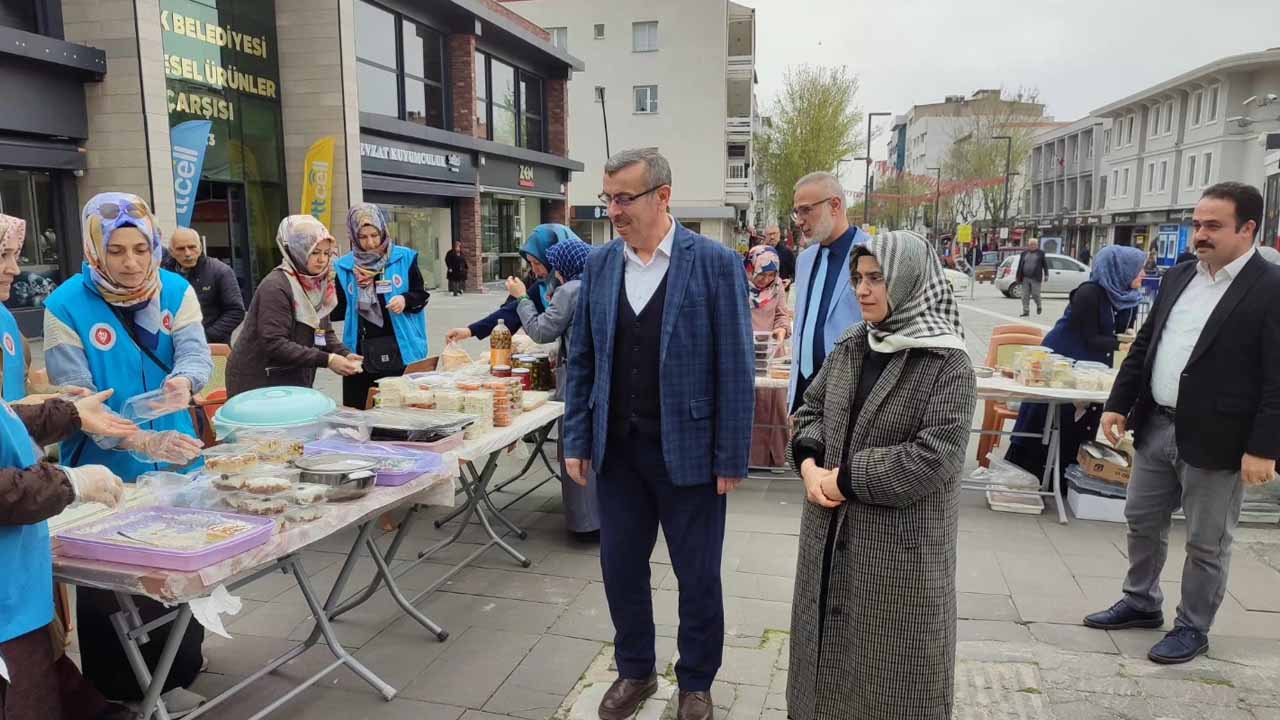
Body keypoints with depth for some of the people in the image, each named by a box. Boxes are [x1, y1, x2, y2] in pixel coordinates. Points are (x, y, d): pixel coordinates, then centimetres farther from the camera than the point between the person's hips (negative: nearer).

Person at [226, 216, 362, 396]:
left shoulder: (317, 285, 5)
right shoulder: (275, 287, -19)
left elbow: (324, 331, 7)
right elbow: (274, 344, -26)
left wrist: (344, 354, -13)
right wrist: (326, 360, -29)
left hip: (294, 384, 7)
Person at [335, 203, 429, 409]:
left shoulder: (404, 257, 1)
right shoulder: (344, 266, 4)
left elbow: (422, 295, 7)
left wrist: (405, 300, -13)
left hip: (402, 351, -1)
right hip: (361, 353, 1)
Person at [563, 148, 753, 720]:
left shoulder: (715, 264, -10)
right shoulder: (599, 265, 3)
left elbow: (734, 368, -10)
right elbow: (581, 361, 8)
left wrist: (731, 458, -10)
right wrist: (577, 441, 4)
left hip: (687, 450, -4)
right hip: (617, 449, 4)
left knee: (698, 576, 11)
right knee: (620, 566, 15)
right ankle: (634, 672, 38)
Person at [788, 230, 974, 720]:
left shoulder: (948, 365, -15)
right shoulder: (849, 348, 5)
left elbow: (933, 459, -21)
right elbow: (810, 409, 11)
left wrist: (846, 478, -18)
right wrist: (809, 463, -8)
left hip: (900, 543, -6)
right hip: (831, 533, 6)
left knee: (887, 662, 10)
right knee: (831, 641, 20)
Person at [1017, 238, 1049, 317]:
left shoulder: (1041, 253, 5)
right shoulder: (1024, 253, 11)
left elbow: (1045, 264, 6)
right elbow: (1020, 265, 11)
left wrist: (1046, 275, -1)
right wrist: (1018, 277, 8)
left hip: (1035, 278, -3)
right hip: (1025, 278, 3)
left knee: (1035, 294, -4)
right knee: (1025, 296, 0)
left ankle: (1039, 306, 22)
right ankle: (1026, 311, 5)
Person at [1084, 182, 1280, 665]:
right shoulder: (1178, 278, 8)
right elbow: (1143, 346, 13)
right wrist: (1118, 403, 8)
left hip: (1214, 442, -6)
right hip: (1156, 426, 7)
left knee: (1206, 544, 9)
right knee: (1142, 521, 18)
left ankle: (1193, 627, 26)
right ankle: (1141, 603, 37)